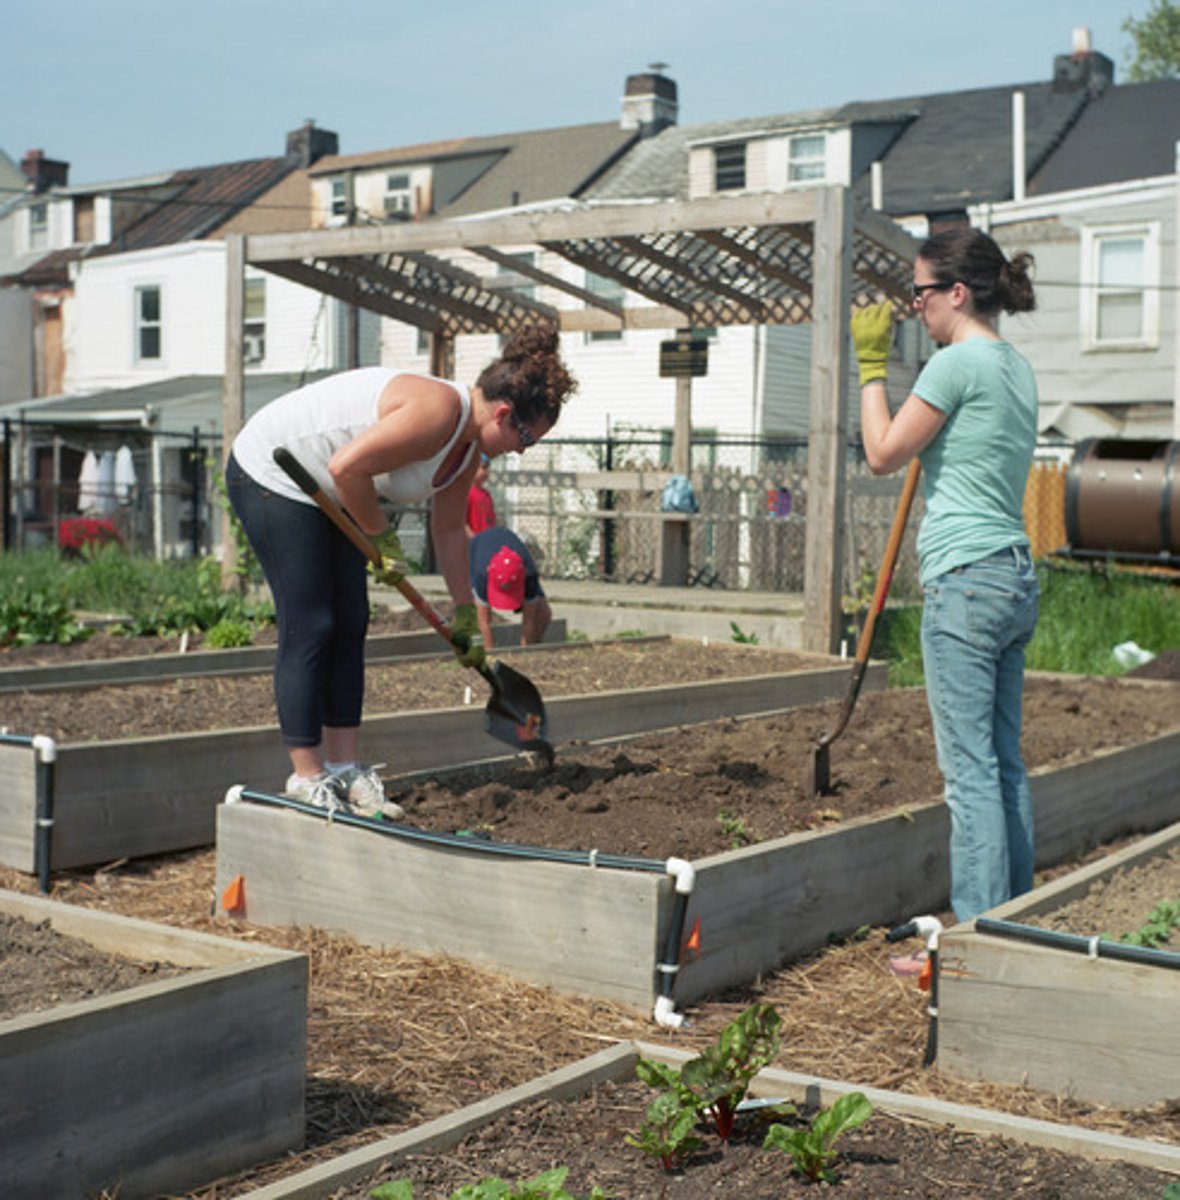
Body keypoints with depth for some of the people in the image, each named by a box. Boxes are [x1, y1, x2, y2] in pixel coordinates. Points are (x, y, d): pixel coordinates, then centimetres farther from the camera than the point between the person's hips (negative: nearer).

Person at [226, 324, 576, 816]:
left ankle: (344, 767, 11)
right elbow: (346, 467, -32)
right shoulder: (438, 412, -28)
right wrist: (382, 537, -17)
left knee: (350, 624, 5)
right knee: (310, 627, -9)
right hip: (269, 475, -10)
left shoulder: (470, 443, 3)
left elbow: (449, 530, 14)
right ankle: (306, 777, -3)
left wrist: (465, 615, 20)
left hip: (324, 494, 10)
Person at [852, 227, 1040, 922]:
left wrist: (872, 363, 2)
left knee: (971, 768, -6)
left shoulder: (959, 363, -11)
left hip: (967, 582, -9)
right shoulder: (1017, 368, 16)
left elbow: (883, 455, -5)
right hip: (1018, 580, 9)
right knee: (1005, 762, 13)